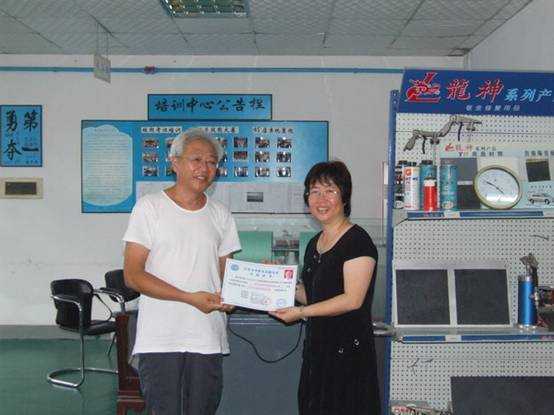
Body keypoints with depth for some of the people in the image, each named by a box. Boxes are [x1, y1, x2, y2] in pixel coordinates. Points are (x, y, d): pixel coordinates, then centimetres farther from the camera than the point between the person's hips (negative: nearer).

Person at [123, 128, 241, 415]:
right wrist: (191, 298, -17)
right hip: (159, 338, -4)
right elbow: (132, 275, -8)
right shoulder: (149, 207, -2)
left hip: (208, 339, 4)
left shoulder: (220, 215, 11)